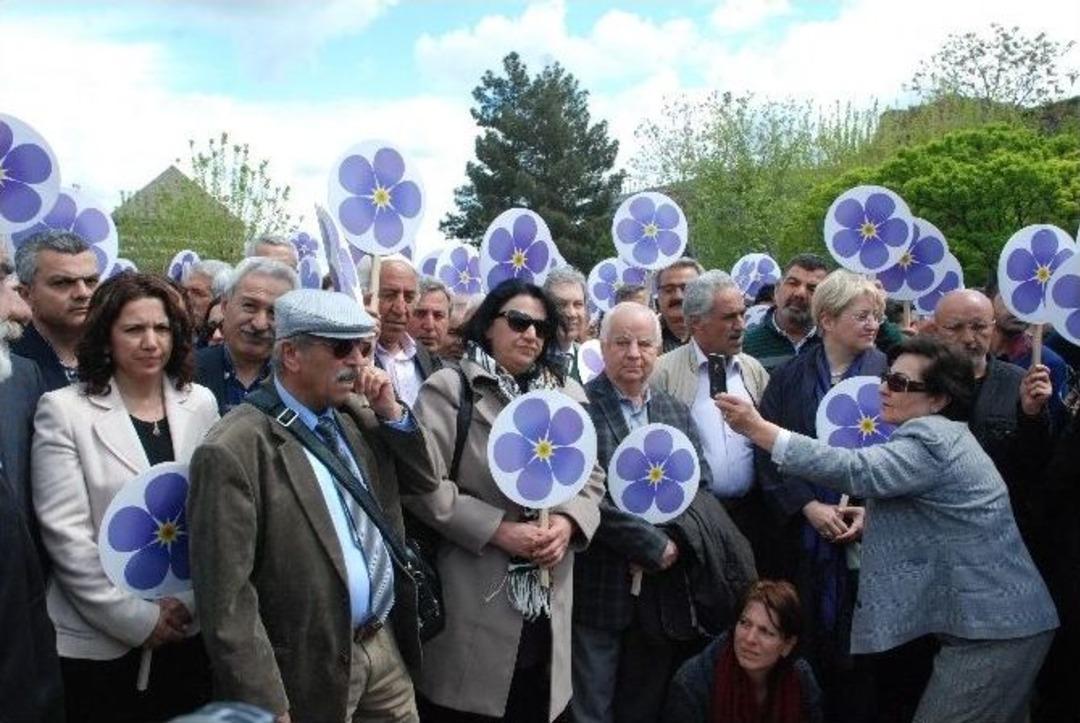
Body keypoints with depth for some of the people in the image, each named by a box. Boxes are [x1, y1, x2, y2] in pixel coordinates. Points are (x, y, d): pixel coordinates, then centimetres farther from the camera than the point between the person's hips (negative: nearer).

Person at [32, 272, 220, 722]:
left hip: (191, 630, 3)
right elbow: (65, 533, -11)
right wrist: (139, 619, -12)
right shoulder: (63, 410, -6)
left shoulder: (200, 403, 4)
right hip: (102, 642, -3)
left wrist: (189, 602, -4)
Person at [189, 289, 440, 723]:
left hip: (386, 645, 7)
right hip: (312, 670, -6)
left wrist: (391, 412, -6)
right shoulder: (234, 451, -18)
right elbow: (226, 597, -18)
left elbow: (424, 482, 10)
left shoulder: (356, 414, 3)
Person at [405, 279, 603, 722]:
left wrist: (568, 522, -10)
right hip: (474, 596, -4)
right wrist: (498, 530, -17)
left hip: (549, 599, 5)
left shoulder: (568, 394, 10)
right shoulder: (449, 389, -5)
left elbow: (592, 478, 10)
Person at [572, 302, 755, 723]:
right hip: (599, 589, -5)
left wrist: (674, 539, -10)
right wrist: (654, 545, -14)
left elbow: (700, 485, 8)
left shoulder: (676, 412, 13)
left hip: (663, 590, 5)